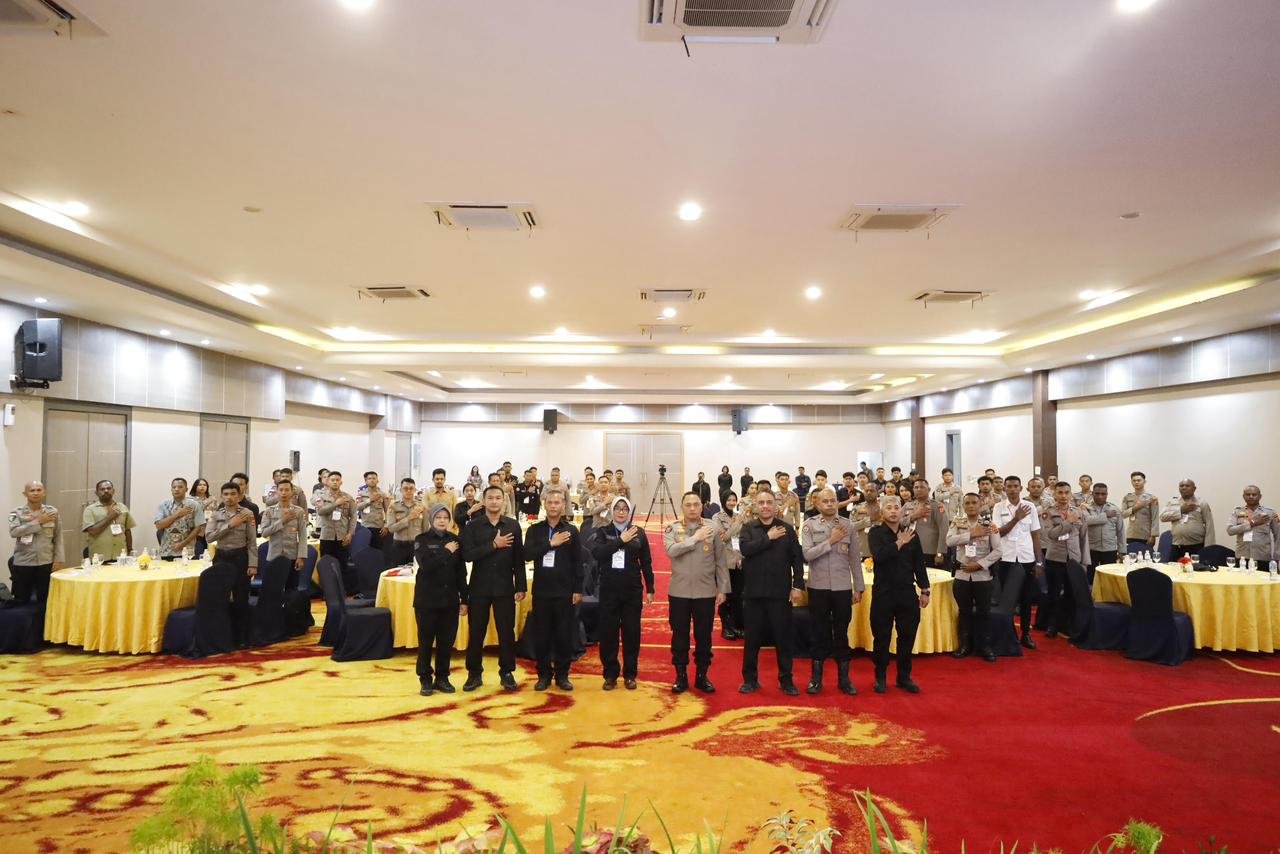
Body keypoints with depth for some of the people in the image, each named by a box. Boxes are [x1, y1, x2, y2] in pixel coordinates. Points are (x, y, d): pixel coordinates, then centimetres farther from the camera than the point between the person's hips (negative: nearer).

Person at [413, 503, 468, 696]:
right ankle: (425, 679, 18)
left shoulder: (455, 540, 5)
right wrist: (446, 552, -14)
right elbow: (426, 565, -20)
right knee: (426, 641, 5)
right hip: (427, 599, -2)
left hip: (450, 599, 3)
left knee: (446, 641, 7)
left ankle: (442, 678, 20)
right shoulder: (422, 540, -3)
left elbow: (461, 572, 5)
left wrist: (464, 599, 3)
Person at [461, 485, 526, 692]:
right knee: (476, 632, 8)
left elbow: (519, 559, 2)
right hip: (479, 587, 0)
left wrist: (521, 587, -1)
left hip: (505, 587, 0)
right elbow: (468, 555, -14)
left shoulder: (513, 525, 2)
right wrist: (494, 545, -18)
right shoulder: (472, 527, 0)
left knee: (506, 632, 5)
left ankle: (507, 673, 19)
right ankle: (474, 673, 21)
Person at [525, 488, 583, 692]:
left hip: (565, 591, -1)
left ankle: (562, 674, 18)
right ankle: (544, 674, 19)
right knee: (541, 635, 7)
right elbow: (527, 554, -9)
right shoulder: (535, 529, 4)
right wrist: (550, 543, -16)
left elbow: (578, 562, 1)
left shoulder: (571, 530, 2)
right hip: (541, 590, 1)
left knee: (564, 635, 5)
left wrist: (578, 590, -2)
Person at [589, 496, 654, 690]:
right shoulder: (601, 531, 1)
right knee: (608, 632, 4)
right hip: (609, 590, 0)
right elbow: (596, 553, -17)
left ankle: (630, 674, 19)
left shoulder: (638, 533, 3)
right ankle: (610, 674, 17)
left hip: (633, 590, 1)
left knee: (631, 632, 6)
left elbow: (646, 563, 6)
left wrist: (650, 589, 5)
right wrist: (621, 540, -20)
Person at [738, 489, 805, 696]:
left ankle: (786, 680, 20)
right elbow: (745, 549, -15)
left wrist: (798, 585, -6)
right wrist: (768, 537, -14)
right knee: (753, 638, 9)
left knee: (783, 638, 7)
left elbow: (797, 559, 2)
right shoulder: (748, 528, 4)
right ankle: (750, 679, 21)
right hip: (754, 592, 0)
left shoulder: (787, 529, 4)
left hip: (780, 593, 0)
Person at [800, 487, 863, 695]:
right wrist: (830, 541, -17)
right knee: (819, 632, 9)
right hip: (818, 587, -1)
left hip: (843, 587, 1)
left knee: (841, 632, 10)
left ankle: (844, 677, 21)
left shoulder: (848, 525, 2)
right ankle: (816, 677, 20)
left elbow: (855, 558, 4)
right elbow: (807, 554, -14)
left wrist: (859, 587, 4)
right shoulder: (809, 524, -2)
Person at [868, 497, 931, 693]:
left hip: (907, 592, 3)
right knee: (882, 636, 5)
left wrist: (924, 590, 8)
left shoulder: (911, 534, 7)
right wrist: (899, 543, -17)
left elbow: (919, 564, 10)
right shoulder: (875, 533, -4)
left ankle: (904, 677, 22)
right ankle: (880, 677, 19)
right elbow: (878, 556, -21)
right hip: (883, 592, -3)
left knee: (907, 636, 8)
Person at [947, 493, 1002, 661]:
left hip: (982, 575, -1)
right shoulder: (957, 524, 1)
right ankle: (965, 645, 23)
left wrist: (979, 564, -15)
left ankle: (985, 646, 18)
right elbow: (949, 541, -16)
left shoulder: (990, 525, -3)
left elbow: (997, 551, -7)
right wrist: (972, 534, -20)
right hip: (962, 574, 1)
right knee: (964, 611, 11)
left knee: (983, 612, 6)